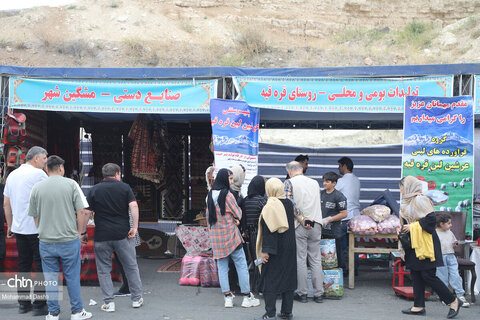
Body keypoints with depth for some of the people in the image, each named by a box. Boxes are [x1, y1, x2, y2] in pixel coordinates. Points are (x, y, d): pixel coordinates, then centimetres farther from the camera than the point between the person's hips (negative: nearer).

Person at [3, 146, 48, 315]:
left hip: (19, 229, 7)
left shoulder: (12, 175, 14)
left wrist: (9, 225, 23)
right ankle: (39, 304, 1)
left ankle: (23, 303, 17)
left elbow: (6, 203, 17)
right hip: (37, 228, -7)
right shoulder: (38, 174, -9)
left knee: (23, 265, 12)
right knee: (42, 266, -1)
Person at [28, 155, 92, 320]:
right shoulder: (70, 184, -5)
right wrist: (81, 232, 3)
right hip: (69, 239, -2)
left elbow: (34, 216, 9)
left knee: (50, 278, 11)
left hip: (45, 241, 2)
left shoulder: (37, 188, 1)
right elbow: (82, 212, -8)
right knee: (72, 277, 9)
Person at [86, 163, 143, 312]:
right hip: (123, 234, 0)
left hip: (102, 236, 0)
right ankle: (136, 299, 19)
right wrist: (135, 227, -7)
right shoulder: (125, 187, 3)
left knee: (104, 270, 10)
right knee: (131, 267, 12)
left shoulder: (94, 190, 5)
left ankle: (109, 303, 9)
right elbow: (134, 206, -9)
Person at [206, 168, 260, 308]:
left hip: (216, 237, 6)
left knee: (222, 267, 9)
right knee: (242, 266, 2)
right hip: (231, 235, -6)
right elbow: (238, 214, -8)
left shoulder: (210, 195, 7)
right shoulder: (227, 195, -14)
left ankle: (227, 297, 9)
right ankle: (247, 297, 6)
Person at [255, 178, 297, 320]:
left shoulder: (270, 206, -17)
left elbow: (268, 230, -20)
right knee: (287, 277, 13)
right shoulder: (289, 203, 5)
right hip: (289, 248, 7)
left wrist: (265, 251, -18)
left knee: (270, 281, -2)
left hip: (275, 249, -7)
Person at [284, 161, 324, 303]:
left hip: (299, 226, -4)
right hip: (316, 224, 4)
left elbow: (290, 204, -14)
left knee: (300, 260, 3)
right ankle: (318, 294, 10)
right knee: (316, 260, 7)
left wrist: (302, 220, -12)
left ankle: (302, 293, 8)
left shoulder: (289, 182, -2)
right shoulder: (315, 182, 12)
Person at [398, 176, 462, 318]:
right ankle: (419, 306, 15)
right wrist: (403, 228, 6)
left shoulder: (419, 200, -15)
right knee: (416, 275, 9)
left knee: (428, 276, -7)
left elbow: (431, 219, -22)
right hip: (414, 244, 10)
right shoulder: (408, 202, 15)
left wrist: (412, 227, -17)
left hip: (424, 244, -10)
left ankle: (453, 301, 6)